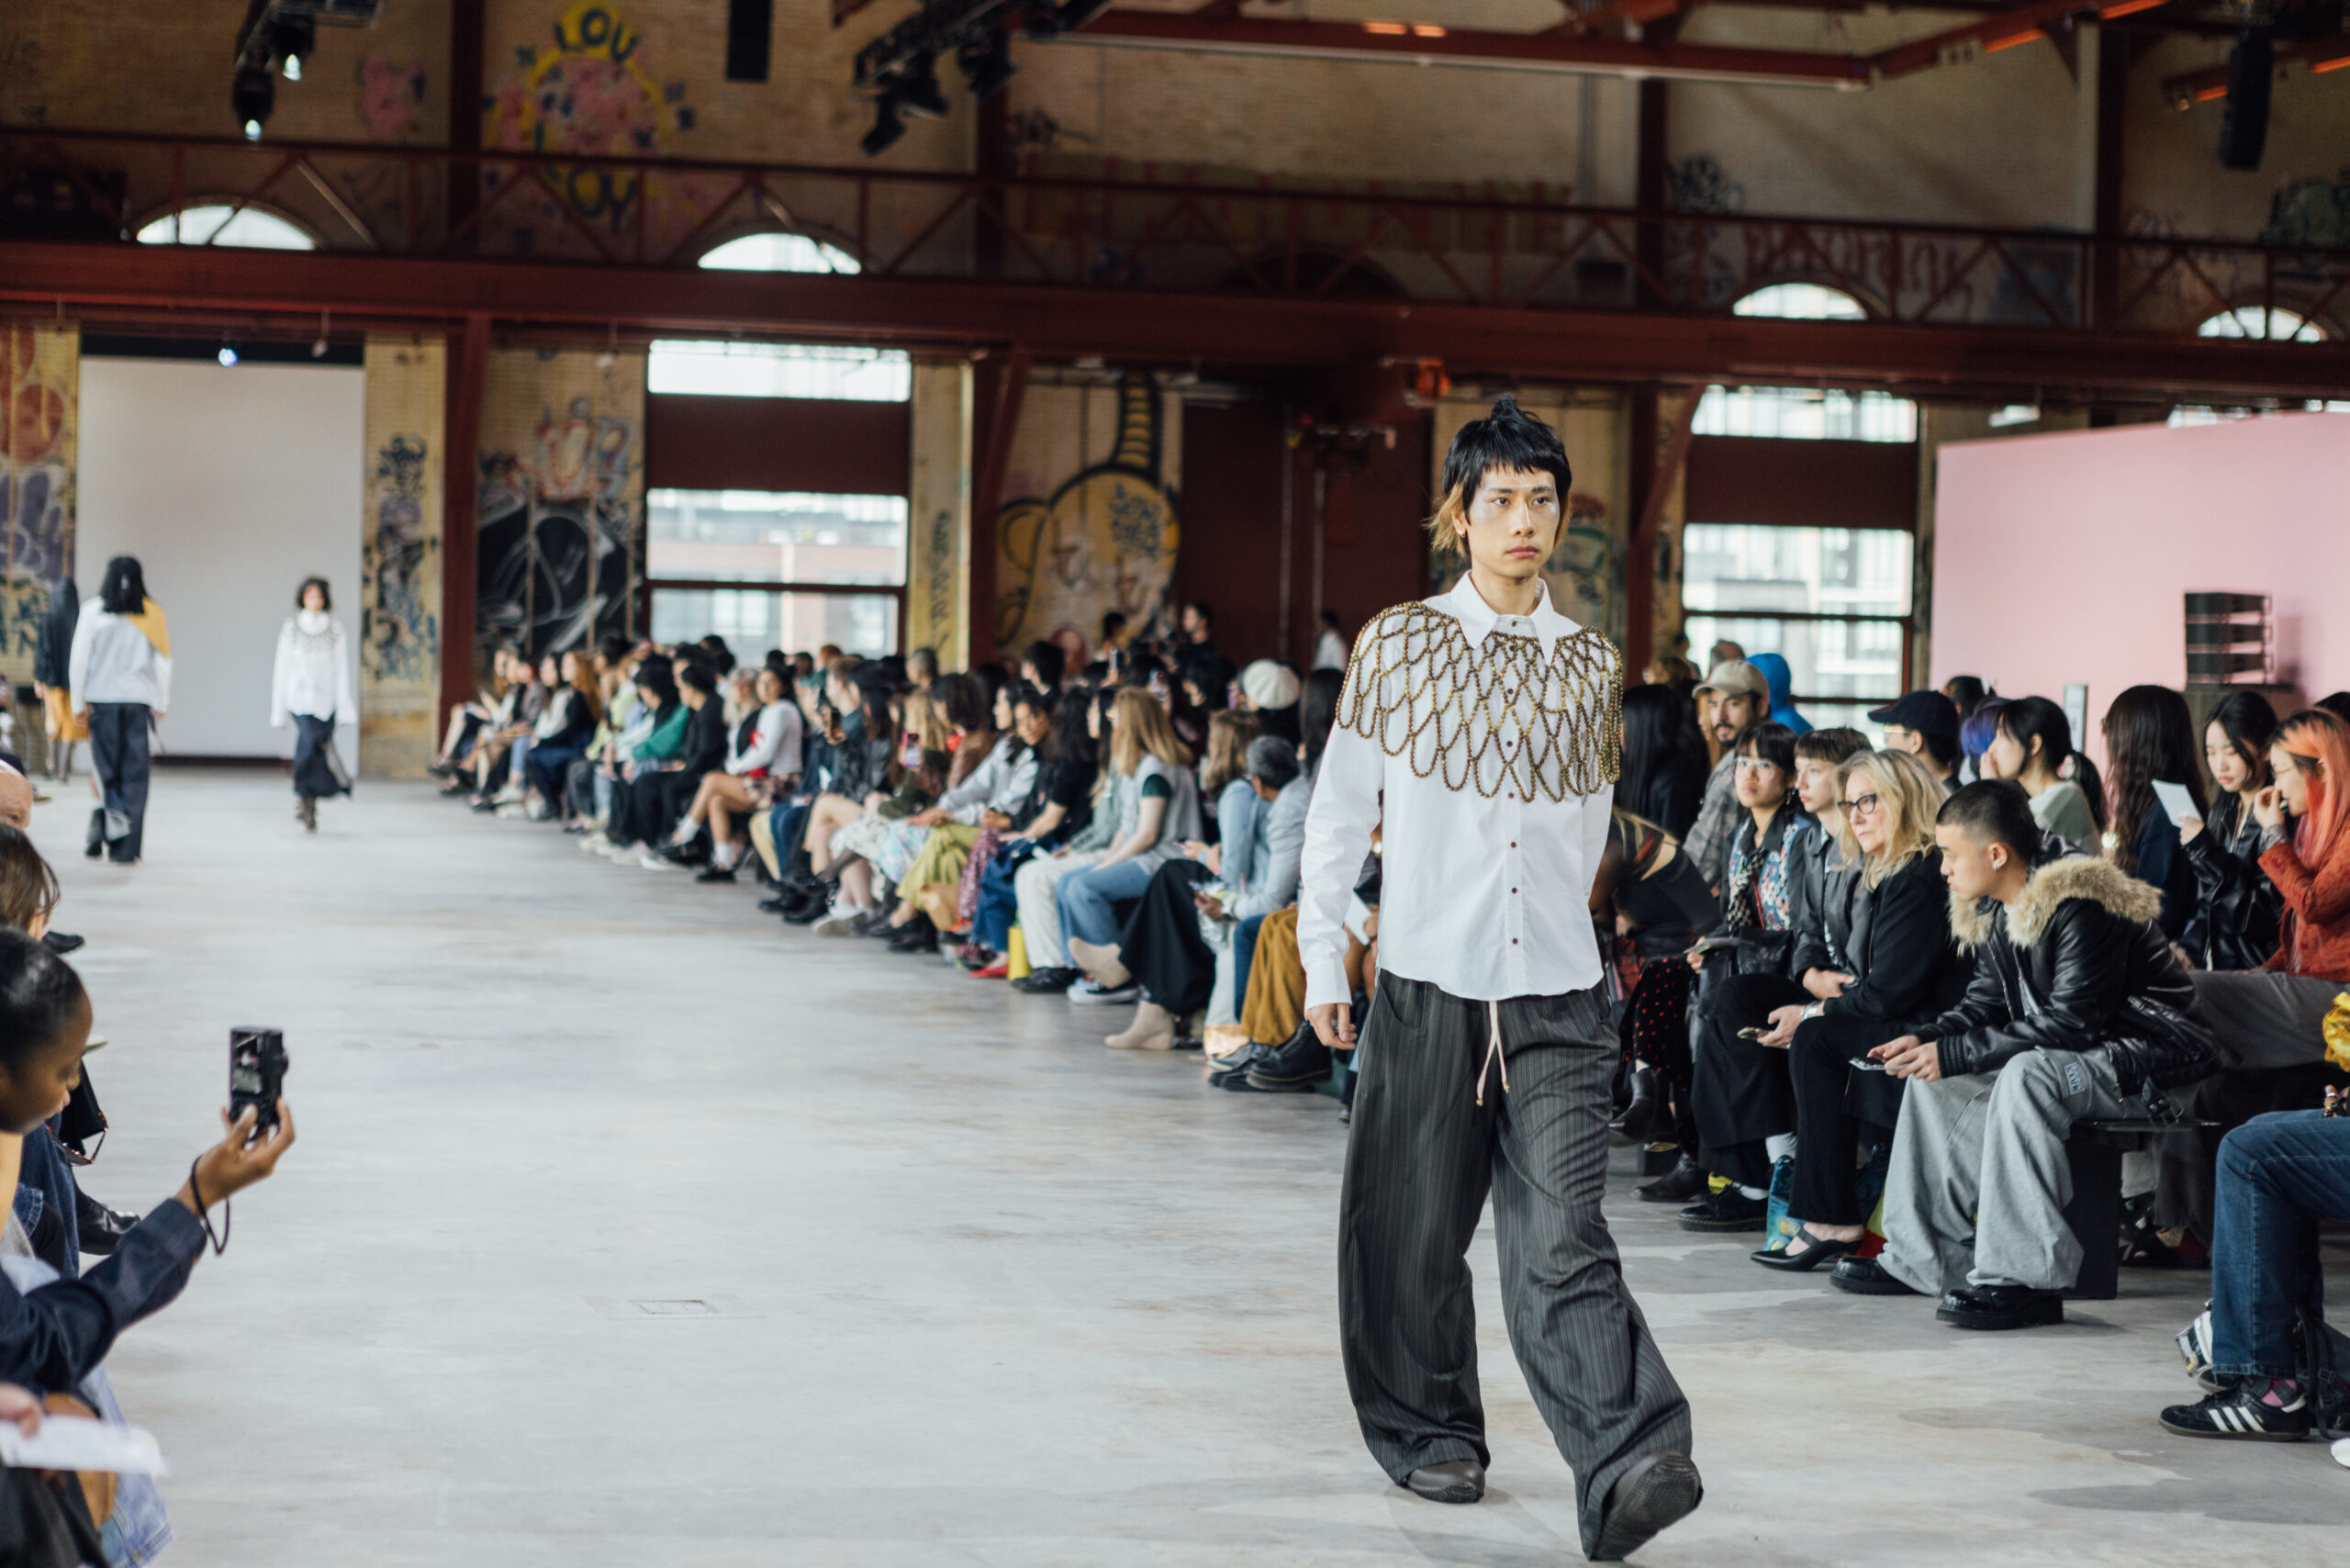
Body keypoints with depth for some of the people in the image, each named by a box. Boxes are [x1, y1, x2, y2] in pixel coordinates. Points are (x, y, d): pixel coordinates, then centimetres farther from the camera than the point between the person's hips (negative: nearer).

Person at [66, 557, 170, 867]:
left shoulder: (93, 611, -3)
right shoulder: (152, 615, -1)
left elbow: (79, 659, -2)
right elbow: (163, 663, 1)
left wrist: (78, 702, 4)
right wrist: (161, 703, 9)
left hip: (102, 700, 0)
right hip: (140, 701, 0)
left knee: (104, 770, 10)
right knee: (134, 774, 3)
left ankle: (102, 829, -12)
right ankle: (126, 848, 2)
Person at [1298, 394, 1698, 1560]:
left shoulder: (1592, 665, 9)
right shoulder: (1397, 644, 3)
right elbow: (1339, 811, 7)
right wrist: (1323, 960, 5)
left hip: (1557, 995, 1)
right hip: (1428, 984, 0)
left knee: (1562, 1237, -11)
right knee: (1416, 1227, 8)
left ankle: (1625, 1467, -22)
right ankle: (1428, 1430, 28)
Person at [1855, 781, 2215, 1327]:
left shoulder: (2081, 903, -24)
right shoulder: (1993, 910, 5)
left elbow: (2071, 1025, -28)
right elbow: (1986, 1003, 13)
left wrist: (1955, 1053, -25)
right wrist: (1927, 1039, -7)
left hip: (2146, 1060, -10)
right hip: (2060, 1058, 10)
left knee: (2026, 1074, -35)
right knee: (1934, 1083, 3)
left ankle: (2024, 1280, -35)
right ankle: (1922, 1256, 3)